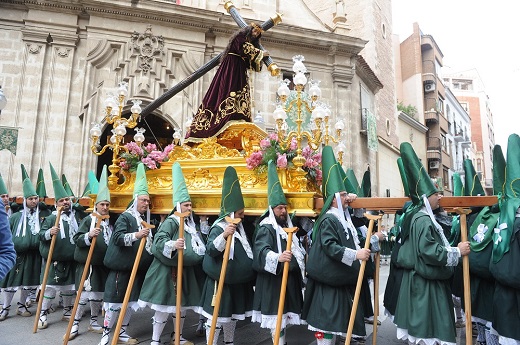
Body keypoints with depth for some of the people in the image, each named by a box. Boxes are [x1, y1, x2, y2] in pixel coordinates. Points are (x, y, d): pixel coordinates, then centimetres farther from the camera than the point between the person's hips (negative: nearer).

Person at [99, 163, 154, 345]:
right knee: (115, 300, 1)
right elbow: (118, 238, -22)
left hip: (138, 267, 7)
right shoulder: (125, 217, -8)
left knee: (131, 301, 13)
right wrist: (136, 235, -35)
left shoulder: (146, 219, 14)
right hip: (122, 266, -7)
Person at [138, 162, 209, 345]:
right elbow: (159, 240, -29)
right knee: (164, 306, -1)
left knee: (183, 304, 16)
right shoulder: (170, 222, -13)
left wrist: (201, 252, 12)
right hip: (168, 271, -8)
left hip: (185, 270, 8)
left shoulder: (190, 224, 12)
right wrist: (172, 245, -45)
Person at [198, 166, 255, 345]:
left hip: (237, 282, 9)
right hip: (220, 283, -8)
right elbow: (211, 250, -32)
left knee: (232, 317, 21)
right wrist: (224, 235, -46)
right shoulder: (219, 228, -16)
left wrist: (248, 270, 24)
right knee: (216, 319, 1)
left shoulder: (238, 228, 10)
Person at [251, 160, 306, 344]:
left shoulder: (288, 226, 15)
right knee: (277, 318, -4)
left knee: (284, 315, 16)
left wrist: (302, 259, 22)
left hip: (290, 278, 9)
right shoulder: (266, 228, -13)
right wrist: (278, 257, -47)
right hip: (273, 281, -8)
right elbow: (261, 251, -31)